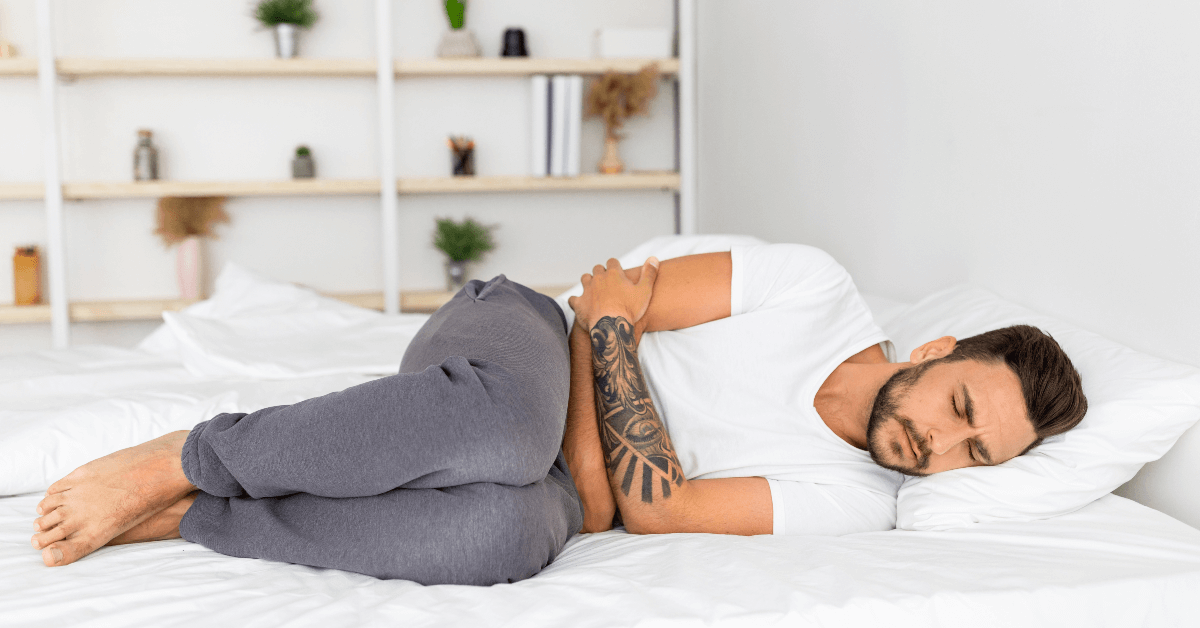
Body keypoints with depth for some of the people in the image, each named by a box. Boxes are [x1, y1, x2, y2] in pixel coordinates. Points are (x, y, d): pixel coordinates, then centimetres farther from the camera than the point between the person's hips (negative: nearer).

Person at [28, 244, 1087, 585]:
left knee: (506, 533, -39)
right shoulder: (813, 284, -7)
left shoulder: (858, 503, -4)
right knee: (507, 422, -42)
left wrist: (616, 322, -16)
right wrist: (582, 449, -17)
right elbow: (620, 293, -6)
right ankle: (181, 457, -21)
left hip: (546, 465, 2)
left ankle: (183, 516, -21)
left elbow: (658, 506, -13)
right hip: (515, 331, -1)